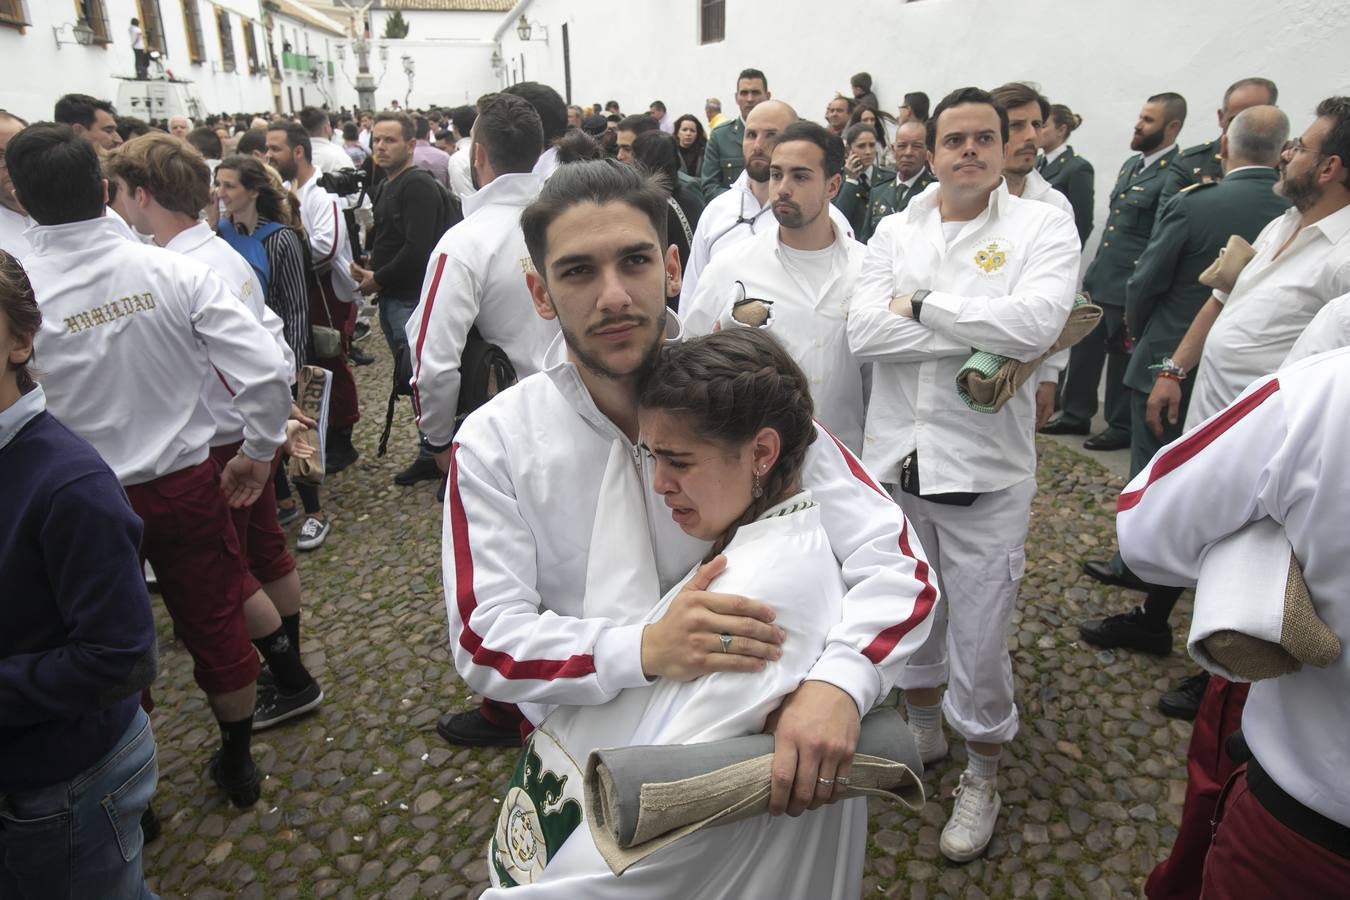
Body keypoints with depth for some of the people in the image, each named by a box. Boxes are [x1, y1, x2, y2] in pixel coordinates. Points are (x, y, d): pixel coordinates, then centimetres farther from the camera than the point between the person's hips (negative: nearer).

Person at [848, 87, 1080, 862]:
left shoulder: (1043, 226, -4)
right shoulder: (896, 230, 5)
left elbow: (1037, 322, -23)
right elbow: (865, 333, -10)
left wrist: (921, 306, -14)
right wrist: (983, 338, -16)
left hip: (984, 469, -3)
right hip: (895, 458, 4)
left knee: (979, 641, 6)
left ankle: (983, 776, 33)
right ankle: (925, 731, 48)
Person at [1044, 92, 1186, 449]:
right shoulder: (1131, 164, 13)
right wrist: (1094, 270, 17)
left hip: (1130, 289, -8)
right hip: (1099, 278, 8)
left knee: (1123, 357, 5)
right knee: (1083, 348, 14)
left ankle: (1122, 426, 20)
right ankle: (1076, 414, 28)